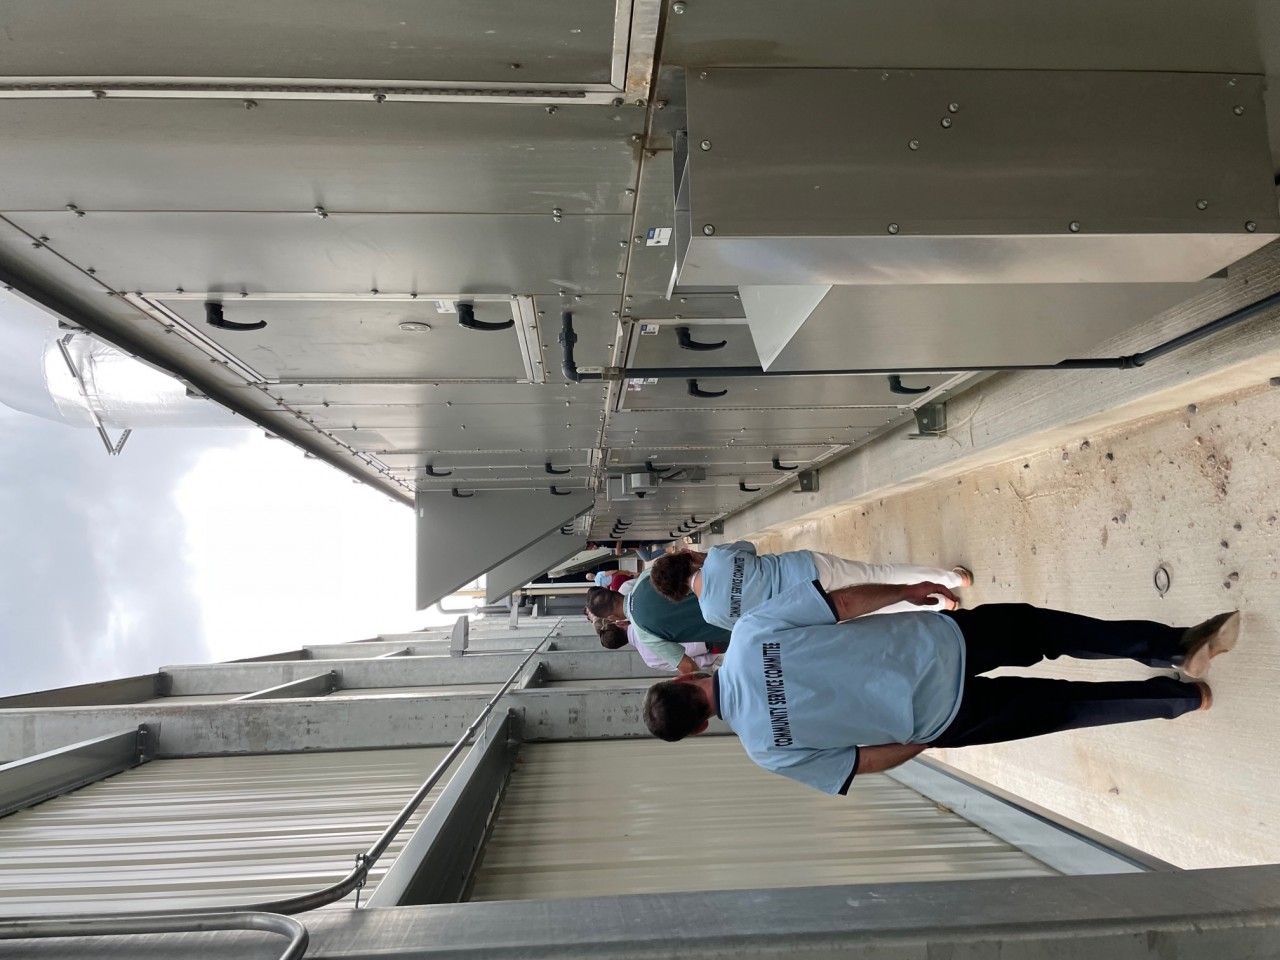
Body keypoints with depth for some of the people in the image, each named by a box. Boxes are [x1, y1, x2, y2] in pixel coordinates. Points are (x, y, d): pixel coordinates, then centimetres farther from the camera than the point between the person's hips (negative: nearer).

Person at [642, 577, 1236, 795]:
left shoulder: (764, 749, -6)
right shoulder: (752, 629, -5)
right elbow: (845, 602, -3)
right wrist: (906, 590, 12)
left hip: (937, 718, -1)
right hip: (941, 639, 1)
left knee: (1055, 705, 18)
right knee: (1049, 629, 21)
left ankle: (1179, 698, 28)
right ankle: (1180, 645, 32)